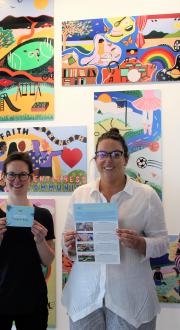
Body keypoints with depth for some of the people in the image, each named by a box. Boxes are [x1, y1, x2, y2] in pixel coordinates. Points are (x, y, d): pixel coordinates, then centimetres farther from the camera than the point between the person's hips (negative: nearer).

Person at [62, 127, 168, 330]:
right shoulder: (79, 194, 7)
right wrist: (69, 246, -10)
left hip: (130, 296, -2)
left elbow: (161, 241, 0)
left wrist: (139, 243, -18)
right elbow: (68, 242, 12)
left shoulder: (147, 195, -1)